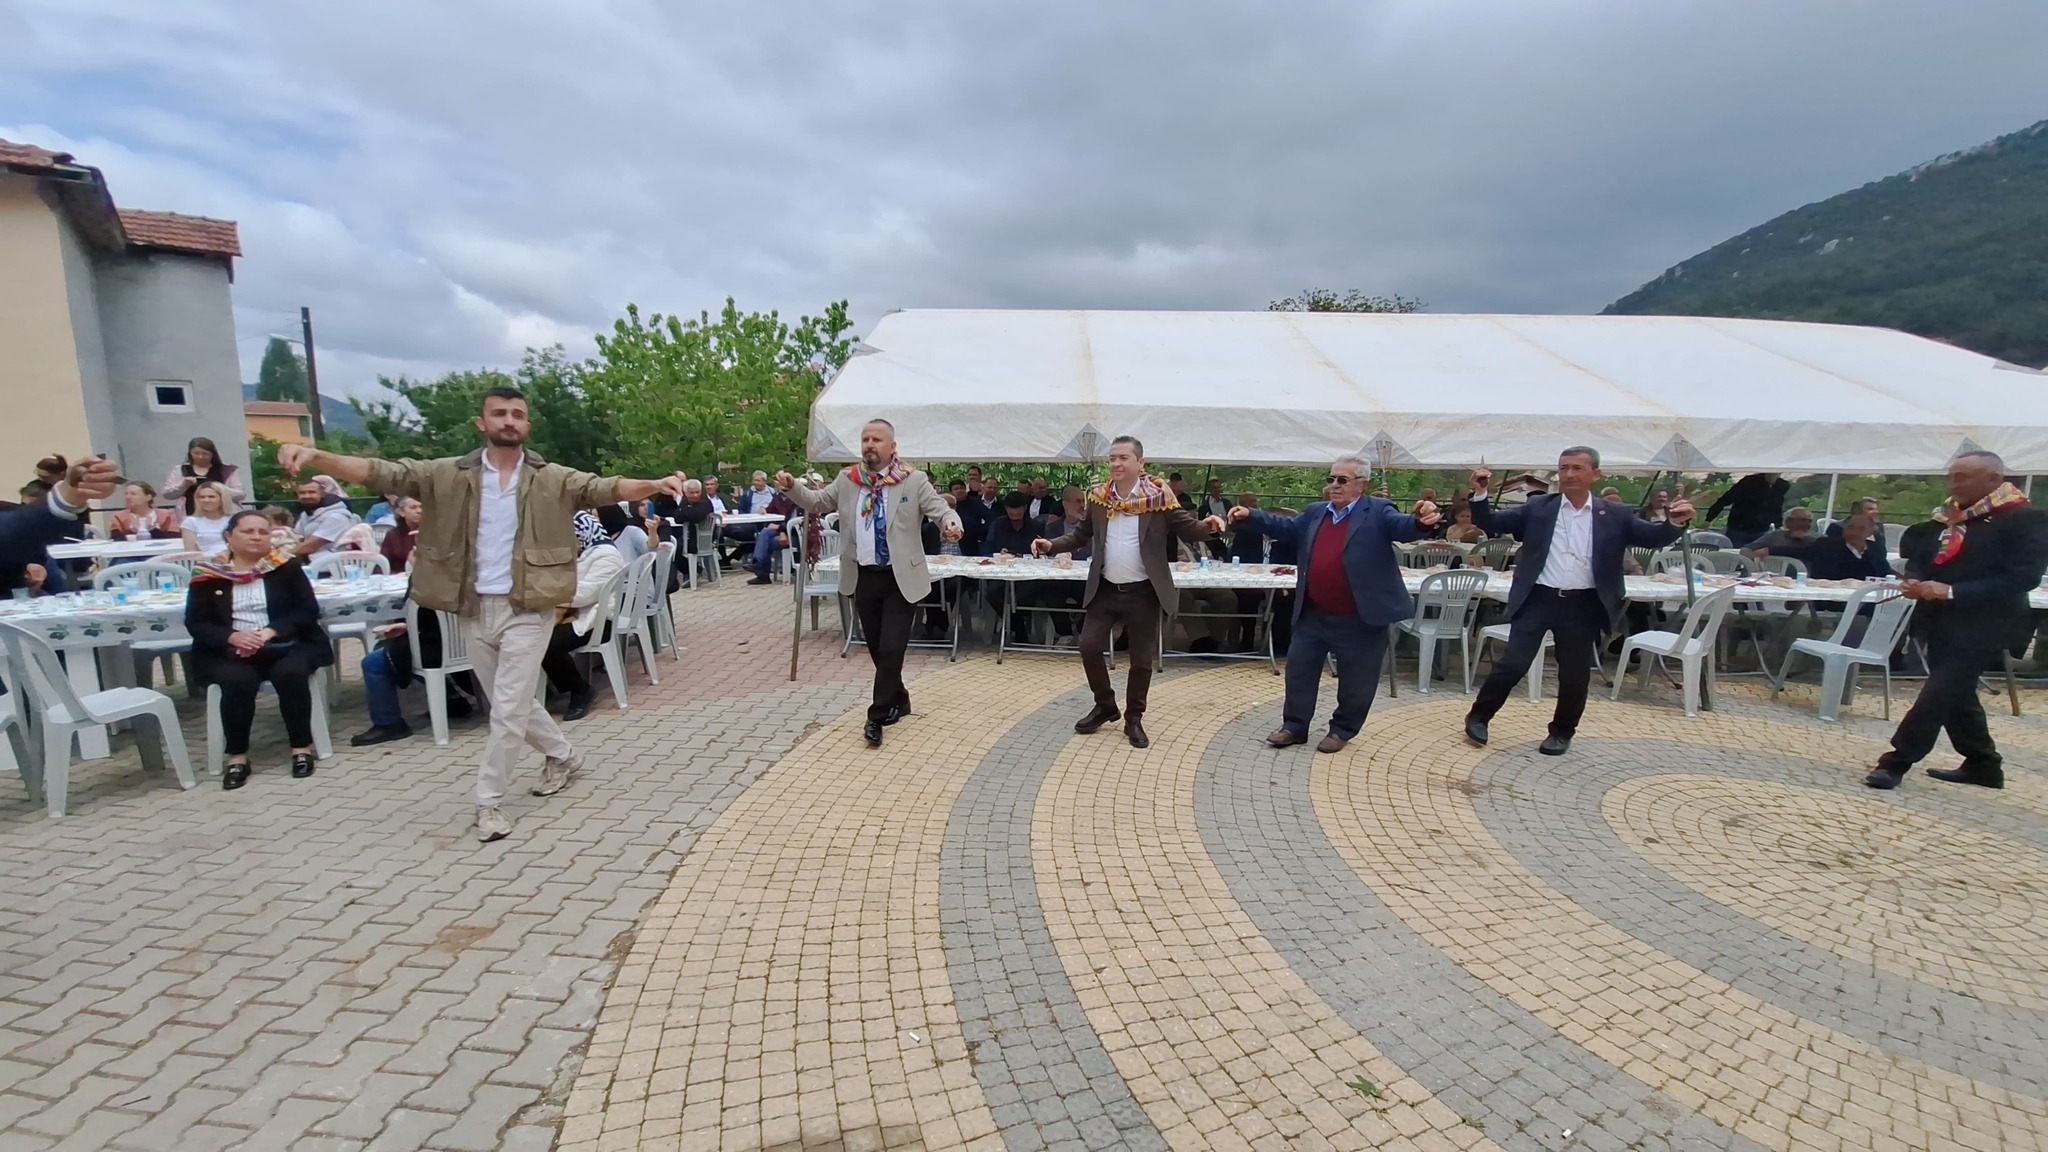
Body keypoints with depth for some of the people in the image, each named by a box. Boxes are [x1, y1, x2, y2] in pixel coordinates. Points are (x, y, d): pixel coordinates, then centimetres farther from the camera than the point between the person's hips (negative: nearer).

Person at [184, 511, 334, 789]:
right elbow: (195, 622, 3)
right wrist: (232, 637, -18)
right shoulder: (208, 573, 6)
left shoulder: (287, 566, 4)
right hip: (229, 650, 1)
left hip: (283, 644, 0)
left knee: (291, 673, -30)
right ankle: (237, 755, -13)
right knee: (238, 680, -29)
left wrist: (270, 632, -16)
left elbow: (309, 610, 0)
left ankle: (302, 747, -15)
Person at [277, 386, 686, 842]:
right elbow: (384, 473, -7)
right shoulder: (450, 474, 2)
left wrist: (653, 486, -37)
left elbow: (602, 488, -18)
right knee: (511, 703, 18)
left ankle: (488, 801, 14)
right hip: (474, 610, 4)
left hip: (527, 609, -4)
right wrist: (315, 457, -24)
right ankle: (562, 755, 40)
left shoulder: (552, 479, -4)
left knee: (509, 710, -1)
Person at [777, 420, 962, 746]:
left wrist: (951, 524, -33)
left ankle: (877, 716, 7)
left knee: (891, 648, -6)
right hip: (864, 577, 4)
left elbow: (941, 510, -10)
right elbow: (817, 501, 13)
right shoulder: (847, 480, 7)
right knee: (876, 648, 14)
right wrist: (791, 487, -5)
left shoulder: (914, 481, -4)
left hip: (900, 578, -4)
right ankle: (898, 701, 34)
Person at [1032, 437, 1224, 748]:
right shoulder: (1098, 496, 2)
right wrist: (1052, 545, -5)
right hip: (1105, 589, 3)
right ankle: (1105, 706, 26)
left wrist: (1208, 526, -30)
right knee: (1089, 646, 2)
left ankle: (1134, 720, 25)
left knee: (1141, 659, 6)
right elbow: (1081, 533, 10)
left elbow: (1187, 530, -8)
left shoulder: (1159, 495, -8)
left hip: (1142, 592, -3)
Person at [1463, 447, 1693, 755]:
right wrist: (1480, 493, -16)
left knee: (1575, 674, 10)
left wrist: (1676, 522, -23)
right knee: (1513, 664, -1)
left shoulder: (1616, 515, 4)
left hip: (1582, 606, 1)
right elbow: (1490, 524, 0)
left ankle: (1561, 732, 28)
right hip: (1537, 600, -1)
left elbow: (1655, 537, -2)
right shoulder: (1537, 507, 3)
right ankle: (1478, 716, 16)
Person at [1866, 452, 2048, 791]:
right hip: (1941, 622, 8)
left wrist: (1951, 591, -25)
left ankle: (1896, 761, -4)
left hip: (1980, 627, -8)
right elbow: (1919, 554, 17)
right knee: (1955, 694, 15)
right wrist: (1914, 580, -6)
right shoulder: (1947, 516, 10)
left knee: (1939, 693, -8)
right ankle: (1982, 764, 29)